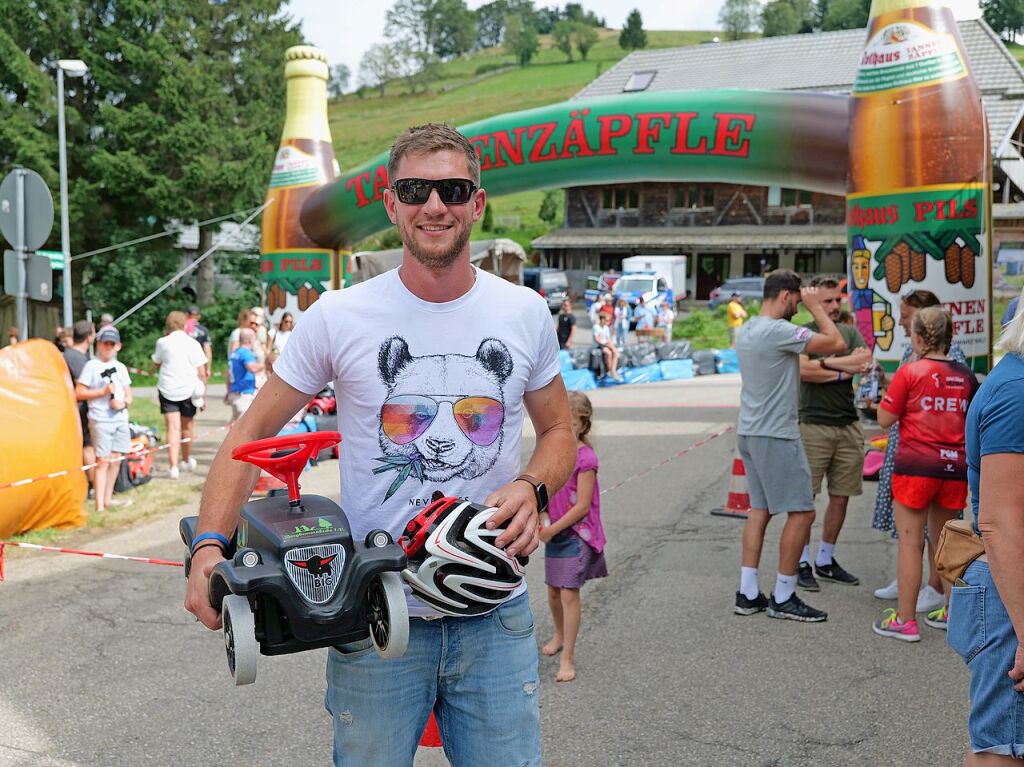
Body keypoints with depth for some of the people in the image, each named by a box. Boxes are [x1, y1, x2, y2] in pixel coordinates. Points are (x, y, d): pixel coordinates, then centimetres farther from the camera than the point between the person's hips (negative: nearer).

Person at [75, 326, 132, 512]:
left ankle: (108, 499, 21)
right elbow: (78, 394, -7)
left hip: (120, 418, 6)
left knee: (116, 460, 9)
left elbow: (128, 395, 16)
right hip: (101, 420, -6)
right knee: (103, 461, -9)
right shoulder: (92, 366, -3)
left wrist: (123, 402, -5)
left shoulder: (120, 368, 13)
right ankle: (100, 505, -9)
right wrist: (102, 392, -15)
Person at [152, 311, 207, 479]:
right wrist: (202, 394, 6)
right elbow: (201, 373, -3)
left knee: (173, 428, -5)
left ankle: (173, 467, -17)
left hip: (168, 390, -1)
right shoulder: (193, 344, 0)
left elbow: (157, 363, 18)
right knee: (186, 427, 18)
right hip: (189, 390, 1)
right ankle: (186, 461, 37)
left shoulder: (163, 342, -1)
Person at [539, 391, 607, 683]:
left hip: (577, 534, -7)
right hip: (553, 532, 7)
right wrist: (542, 519, -9)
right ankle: (559, 634, 43)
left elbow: (582, 507, -19)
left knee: (569, 593, -8)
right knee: (553, 591, 18)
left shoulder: (585, 458, -18)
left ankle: (567, 657, 1)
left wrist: (552, 529, -17)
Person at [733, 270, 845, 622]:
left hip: (749, 432, 10)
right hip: (776, 435, -10)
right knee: (801, 511, -1)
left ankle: (748, 593, 14)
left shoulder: (745, 331, 12)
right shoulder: (779, 331, -18)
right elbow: (837, 343, -16)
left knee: (760, 508, 14)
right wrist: (815, 307, -4)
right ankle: (783, 598, 4)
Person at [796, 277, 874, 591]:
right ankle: (803, 563, 5)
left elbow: (867, 362, -4)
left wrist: (825, 363, -8)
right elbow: (802, 370, -17)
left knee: (841, 497, 9)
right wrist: (844, 371, -9)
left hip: (848, 425, 5)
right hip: (813, 425, -5)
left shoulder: (851, 332, 14)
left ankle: (825, 560, 22)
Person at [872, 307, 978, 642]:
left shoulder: (910, 372, -9)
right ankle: (953, 611, 26)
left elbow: (885, 419, -5)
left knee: (910, 543, 1)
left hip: (916, 466, -5)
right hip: (954, 466, 5)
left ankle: (905, 620, 4)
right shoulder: (965, 375, 5)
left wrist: (890, 387, 5)